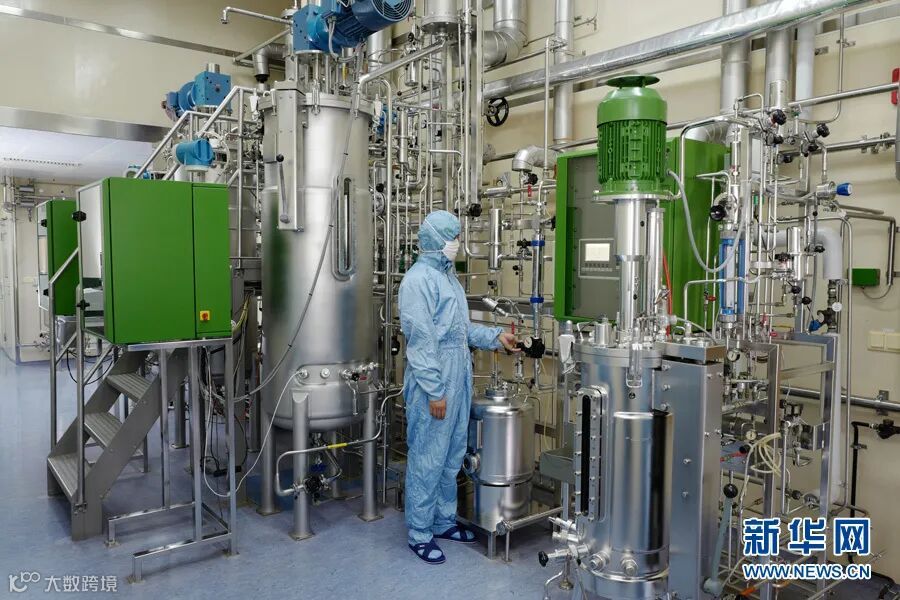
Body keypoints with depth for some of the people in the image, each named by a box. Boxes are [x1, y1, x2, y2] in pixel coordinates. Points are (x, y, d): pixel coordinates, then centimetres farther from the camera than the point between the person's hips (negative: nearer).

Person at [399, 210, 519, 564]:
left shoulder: (447, 275, 15)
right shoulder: (419, 279, -16)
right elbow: (421, 339, -20)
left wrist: (495, 337, 16)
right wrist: (434, 391, -21)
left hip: (458, 381, 10)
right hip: (433, 384, -10)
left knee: (452, 457, 17)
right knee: (426, 460, 1)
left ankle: (444, 521, 32)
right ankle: (419, 534, 15)